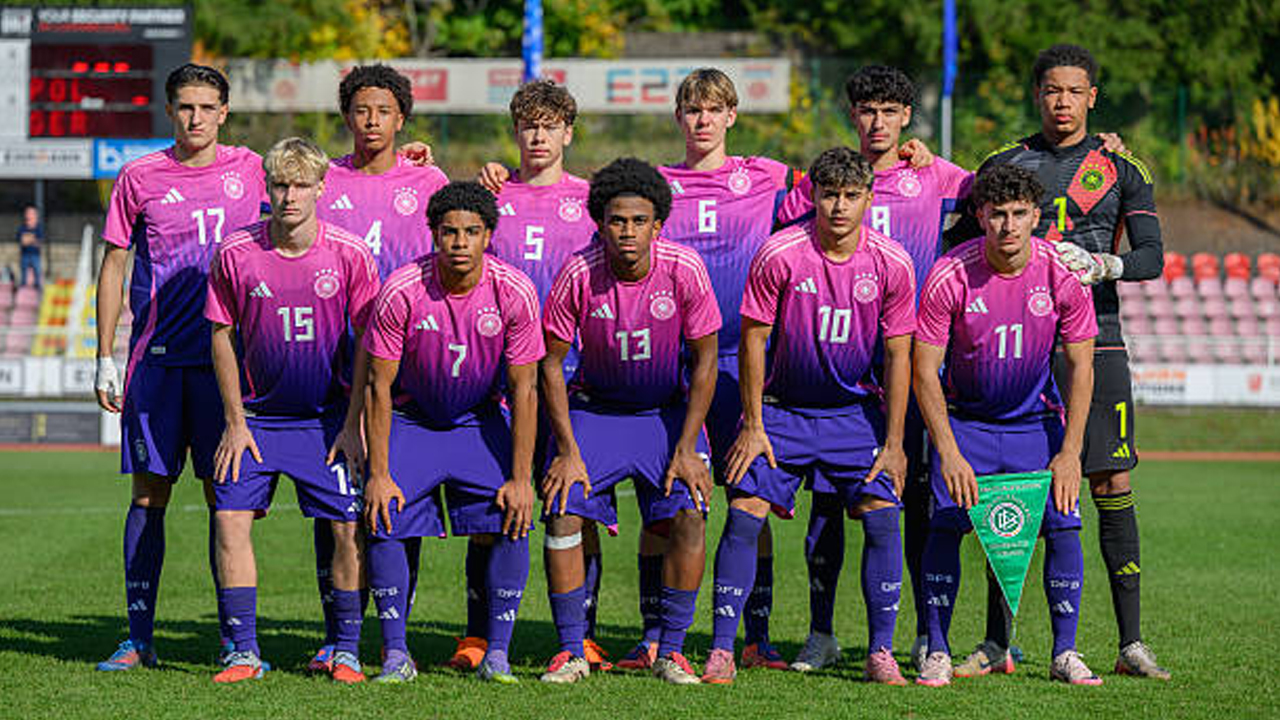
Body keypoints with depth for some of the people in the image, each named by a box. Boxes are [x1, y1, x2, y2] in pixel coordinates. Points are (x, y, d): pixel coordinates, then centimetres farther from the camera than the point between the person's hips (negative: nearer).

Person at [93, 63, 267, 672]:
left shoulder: (250, 170, 5)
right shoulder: (139, 177, 4)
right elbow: (114, 266, 8)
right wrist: (105, 359, 5)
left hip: (226, 358, 0)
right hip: (157, 359, 0)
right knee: (149, 495, 0)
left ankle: (233, 638, 5)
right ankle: (139, 638, 5)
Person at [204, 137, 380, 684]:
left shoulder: (350, 255, -9)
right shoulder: (236, 254, -8)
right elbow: (222, 337, 1)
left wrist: (352, 425, -5)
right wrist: (235, 423, -2)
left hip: (326, 418, -1)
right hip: (256, 416, 1)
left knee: (350, 530, -7)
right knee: (231, 519, -10)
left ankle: (347, 650, 7)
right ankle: (244, 652, -2)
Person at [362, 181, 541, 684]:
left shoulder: (514, 292, -19)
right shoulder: (401, 290, -21)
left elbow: (524, 389, -13)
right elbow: (379, 385, -13)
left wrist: (520, 479, -16)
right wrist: (378, 474, -16)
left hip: (481, 422, 1)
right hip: (411, 420, 0)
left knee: (511, 524, -15)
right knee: (384, 523, -15)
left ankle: (496, 654, -6)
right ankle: (396, 655, -4)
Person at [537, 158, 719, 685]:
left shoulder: (684, 270, -19)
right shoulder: (578, 274, -19)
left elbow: (705, 358, -8)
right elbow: (551, 364, -8)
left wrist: (687, 447, -11)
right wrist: (568, 451, -12)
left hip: (668, 411, 0)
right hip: (594, 408, 0)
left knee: (689, 518, -16)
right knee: (564, 514, -15)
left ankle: (670, 651, -3)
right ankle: (571, 651, -4)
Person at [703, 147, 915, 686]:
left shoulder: (891, 264, -10)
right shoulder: (778, 255, -15)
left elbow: (898, 356, -3)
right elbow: (753, 341, -7)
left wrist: (893, 442, -5)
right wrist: (753, 427, -8)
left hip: (856, 410, 1)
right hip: (782, 408, -1)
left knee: (882, 517, -11)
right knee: (744, 515, -12)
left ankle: (881, 652, 0)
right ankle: (721, 653, -6)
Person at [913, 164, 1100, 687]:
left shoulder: (1063, 275, -15)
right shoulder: (950, 276, -19)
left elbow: (1080, 366, -6)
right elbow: (924, 370, -14)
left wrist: (1070, 452, -12)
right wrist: (950, 454, -21)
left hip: (1036, 419, 1)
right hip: (964, 420, -1)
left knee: (1064, 525, -11)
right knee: (945, 524, -14)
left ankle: (1065, 654, 0)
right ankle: (936, 653, -3)